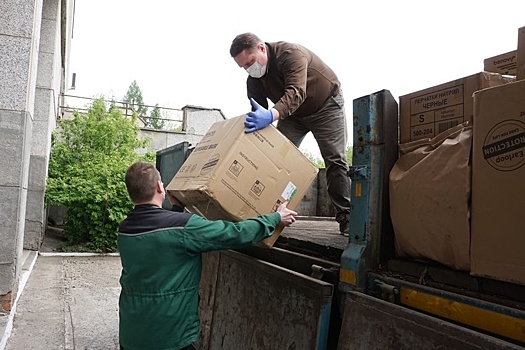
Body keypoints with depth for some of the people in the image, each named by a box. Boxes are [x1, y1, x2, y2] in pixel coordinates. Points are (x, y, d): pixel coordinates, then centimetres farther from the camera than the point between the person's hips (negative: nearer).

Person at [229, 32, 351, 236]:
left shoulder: (291, 53, -33)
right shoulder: (253, 80, -12)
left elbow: (296, 92, -48)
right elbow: (258, 113, -12)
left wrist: (271, 115, -65)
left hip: (326, 105, -5)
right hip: (293, 113, 6)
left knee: (335, 161, -11)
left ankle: (346, 218, -7)